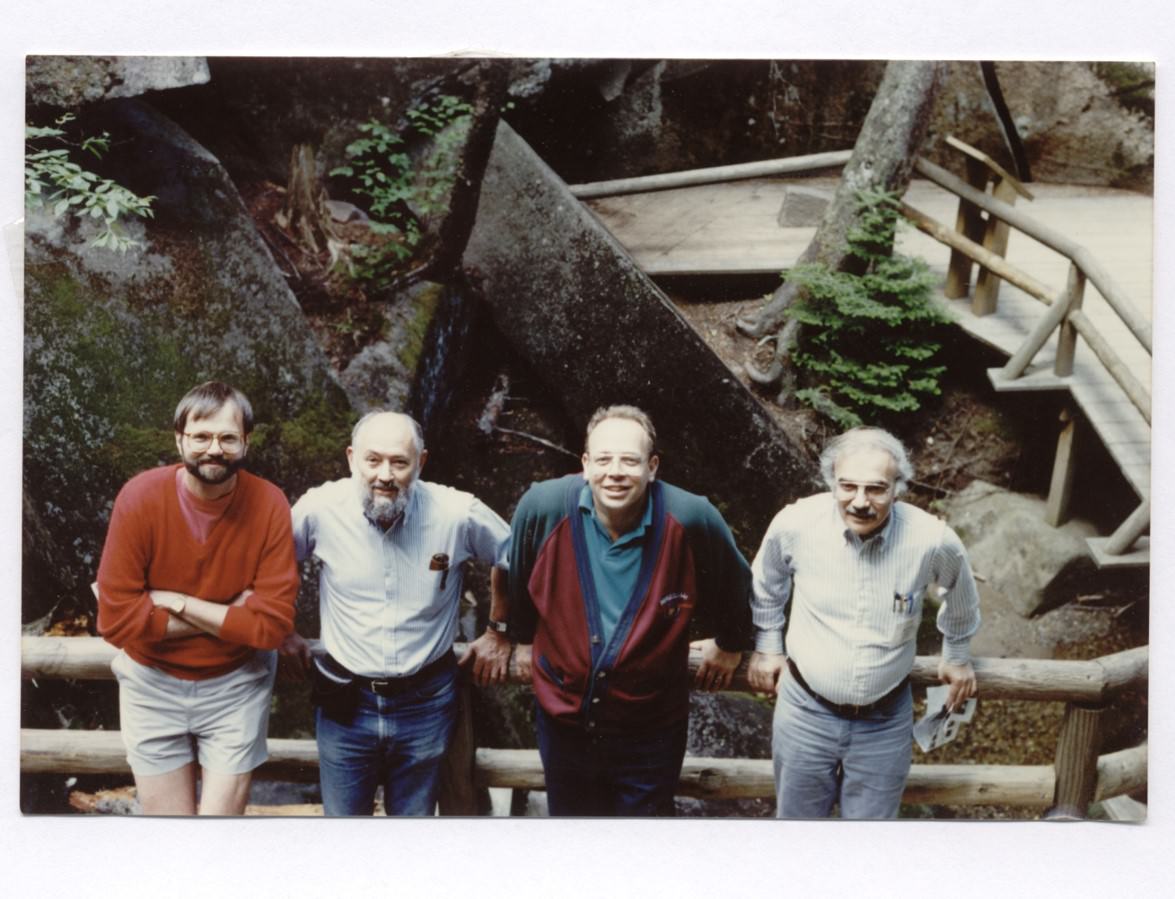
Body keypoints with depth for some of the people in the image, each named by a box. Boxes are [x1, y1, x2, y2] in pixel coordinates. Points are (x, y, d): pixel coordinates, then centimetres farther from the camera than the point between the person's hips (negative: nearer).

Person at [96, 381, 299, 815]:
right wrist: (229, 615, -19)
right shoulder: (140, 497, -17)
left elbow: (272, 624, -18)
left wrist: (175, 602, -20)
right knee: (166, 814, 14)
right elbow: (115, 619, -20)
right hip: (152, 686, 1)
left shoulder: (269, 504, -16)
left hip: (235, 686, 0)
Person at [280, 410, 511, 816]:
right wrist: (282, 632, 7)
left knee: (415, 813, 18)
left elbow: (510, 557, 4)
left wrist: (498, 631, 6)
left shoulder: (458, 513, -15)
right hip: (345, 702, 0)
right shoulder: (320, 508, -13)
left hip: (426, 703, 0)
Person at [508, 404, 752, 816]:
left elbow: (735, 585, 1)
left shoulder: (692, 519, -21)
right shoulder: (543, 507, -18)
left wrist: (729, 645, 15)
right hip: (563, 718, 2)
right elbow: (516, 577, 5)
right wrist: (524, 640, 17)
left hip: (650, 731, -2)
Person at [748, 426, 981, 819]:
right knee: (797, 815, 20)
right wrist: (766, 646, 13)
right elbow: (766, 583, 4)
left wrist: (957, 656, 17)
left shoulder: (933, 540, -21)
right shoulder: (795, 524, -20)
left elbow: (960, 595, 4)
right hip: (806, 709, 1)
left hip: (884, 721, 0)